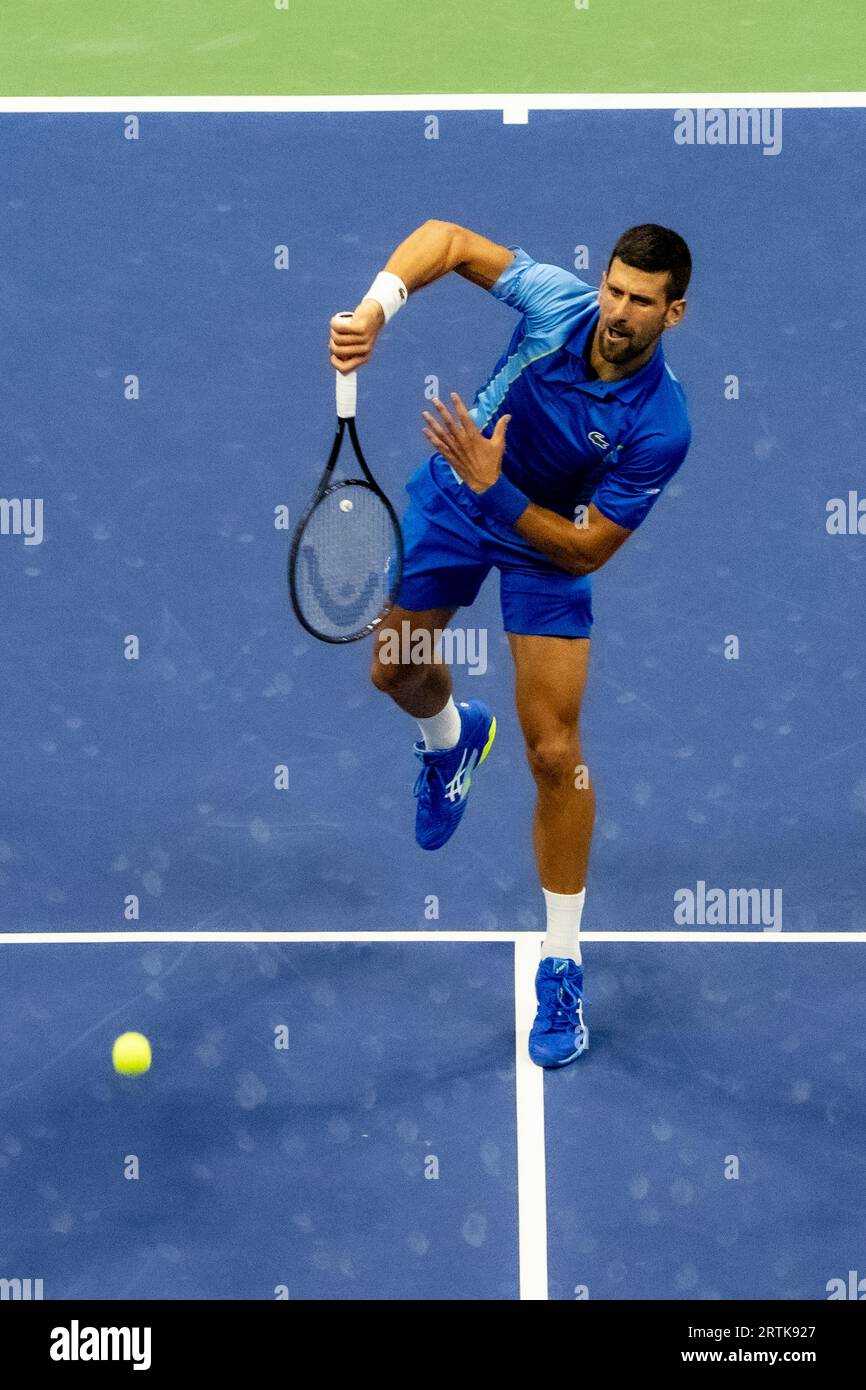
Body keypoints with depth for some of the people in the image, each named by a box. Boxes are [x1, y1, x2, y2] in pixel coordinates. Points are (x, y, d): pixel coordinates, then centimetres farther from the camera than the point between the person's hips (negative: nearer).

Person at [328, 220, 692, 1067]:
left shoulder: (660, 426, -33)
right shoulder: (560, 303, -28)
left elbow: (587, 550, -27)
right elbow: (449, 239, -16)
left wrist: (495, 490, -37)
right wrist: (376, 308, -32)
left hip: (548, 539, -3)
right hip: (451, 496, 3)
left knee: (554, 754, -8)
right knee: (396, 670, 18)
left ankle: (563, 966, 6)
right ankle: (451, 737, 59)